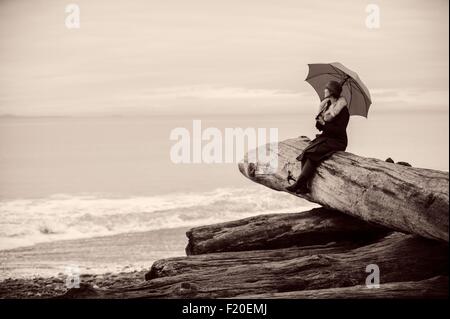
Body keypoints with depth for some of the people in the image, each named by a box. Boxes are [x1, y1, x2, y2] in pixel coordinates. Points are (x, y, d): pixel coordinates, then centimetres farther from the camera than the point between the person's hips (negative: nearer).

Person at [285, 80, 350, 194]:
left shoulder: (343, 110, -10)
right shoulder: (327, 105, 14)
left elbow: (339, 131, -17)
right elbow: (320, 127, 14)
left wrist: (324, 123, -20)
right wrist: (319, 122, -7)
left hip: (337, 142, -7)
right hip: (325, 138, 7)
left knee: (312, 154, -26)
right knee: (306, 153, -19)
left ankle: (298, 184, -25)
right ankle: (303, 186, -26)